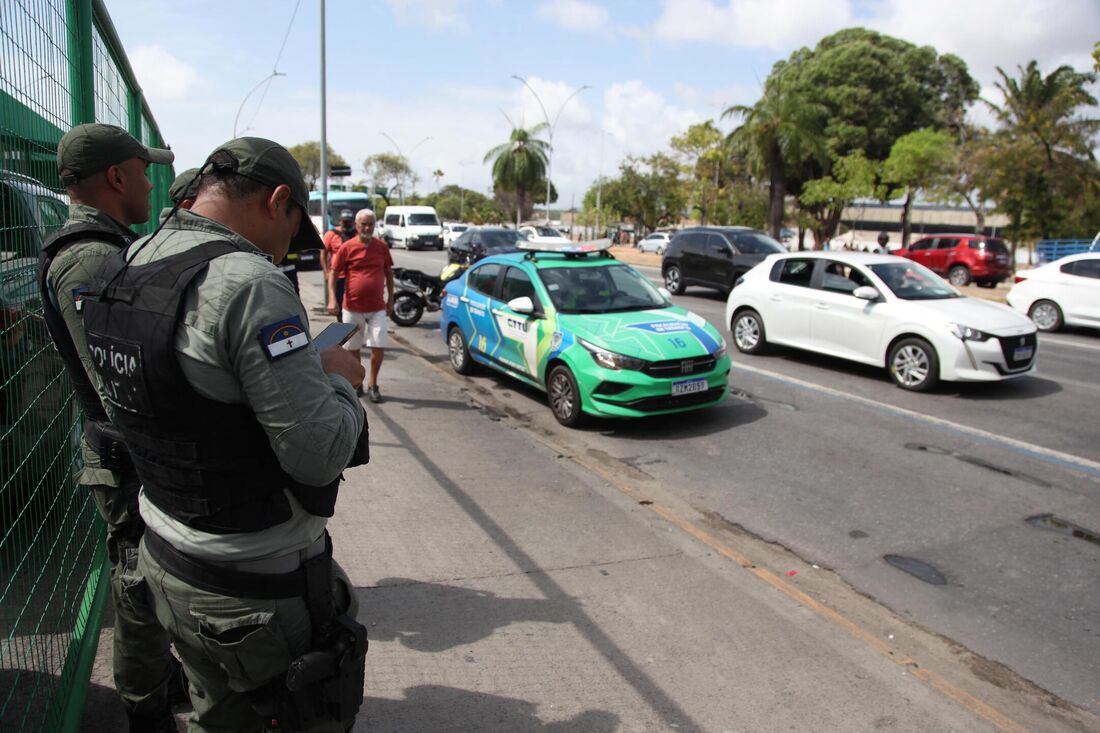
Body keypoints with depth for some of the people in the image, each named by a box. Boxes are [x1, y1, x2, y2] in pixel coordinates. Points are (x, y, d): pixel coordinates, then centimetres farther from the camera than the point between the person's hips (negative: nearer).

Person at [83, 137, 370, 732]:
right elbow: (320, 455, -27)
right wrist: (339, 379, -7)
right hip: (256, 588, -8)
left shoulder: (120, 267, 1)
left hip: (166, 560, 8)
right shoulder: (248, 281, -25)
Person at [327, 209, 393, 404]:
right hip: (352, 307, -1)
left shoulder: (382, 246, 2)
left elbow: (389, 273, 12)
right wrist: (332, 299, -14)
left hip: (377, 308, 1)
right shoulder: (347, 247, -4)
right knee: (353, 348, 11)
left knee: (379, 347, -5)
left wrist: (390, 299, 9)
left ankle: (373, 385, 10)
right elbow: (334, 273, -2)